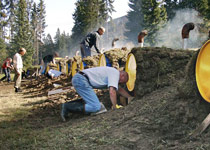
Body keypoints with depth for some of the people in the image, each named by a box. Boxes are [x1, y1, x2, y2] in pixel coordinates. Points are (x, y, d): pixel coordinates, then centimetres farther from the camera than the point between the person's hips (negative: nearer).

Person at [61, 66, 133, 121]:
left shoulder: (112, 72, 27)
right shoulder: (115, 73, -3)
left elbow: (120, 89, 38)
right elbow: (112, 92, -13)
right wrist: (115, 108, -4)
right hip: (81, 80, -11)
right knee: (96, 107, -14)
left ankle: (68, 104, 10)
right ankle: (67, 107, -13)